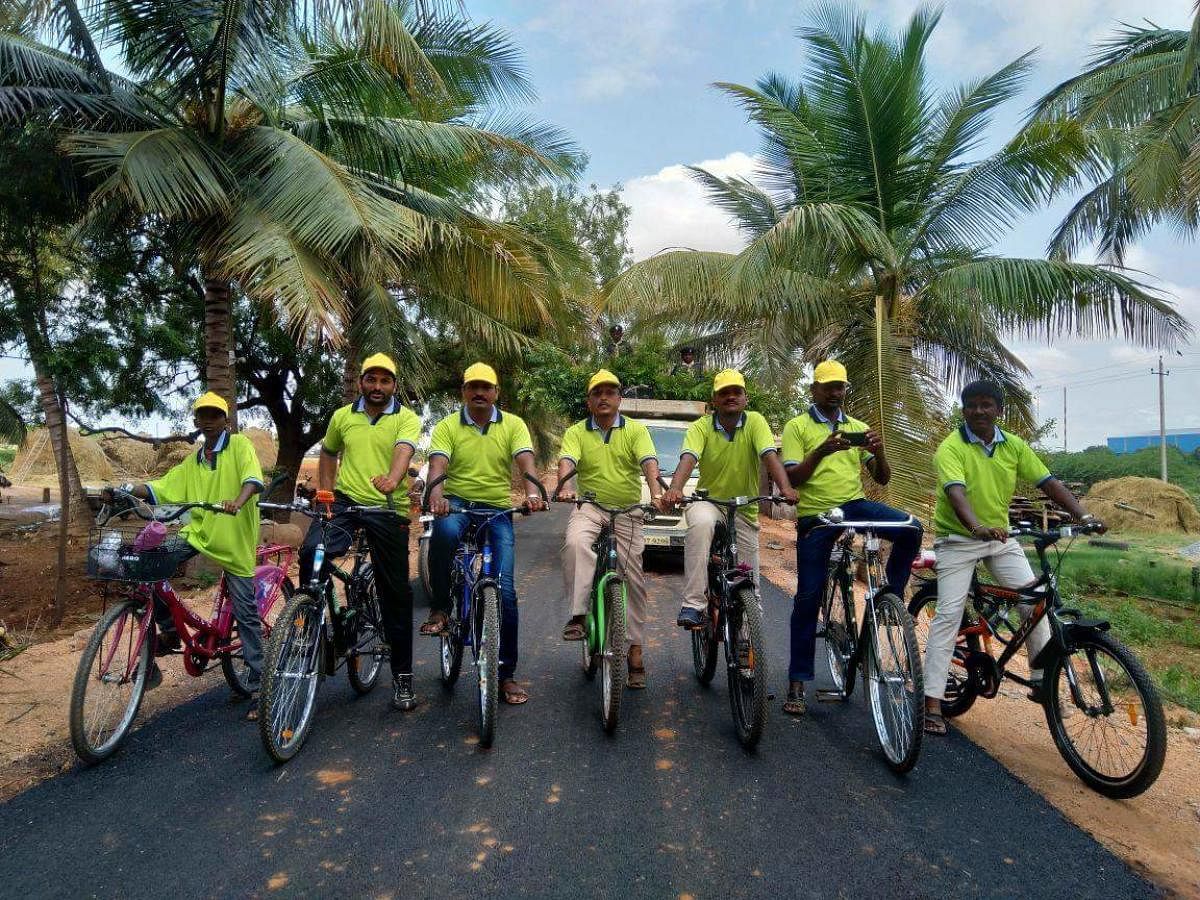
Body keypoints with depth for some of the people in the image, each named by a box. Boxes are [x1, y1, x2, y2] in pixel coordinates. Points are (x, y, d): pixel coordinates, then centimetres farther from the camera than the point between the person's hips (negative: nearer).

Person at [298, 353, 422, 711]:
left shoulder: (406, 418, -1)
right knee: (311, 551, -28)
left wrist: (393, 479, -42)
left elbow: (403, 450, -21)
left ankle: (402, 675, 16)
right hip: (345, 501, 2)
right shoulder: (342, 416, 10)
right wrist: (325, 493, 13)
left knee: (396, 594, 3)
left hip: (388, 510, -2)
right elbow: (328, 454, 25)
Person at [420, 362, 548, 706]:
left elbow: (526, 462, -12)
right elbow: (437, 465, -13)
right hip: (457, 503, -1)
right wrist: (436, 496, -36)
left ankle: (506, 673, 8)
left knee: (505, 589, -6)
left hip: (497, 510, 1)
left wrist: (533, 493, -34)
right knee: (445, 530, -39)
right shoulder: (448, 426, 2)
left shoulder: (513, 424, 4)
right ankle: (440, 607, -15)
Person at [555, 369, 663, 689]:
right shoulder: (576, 432, 4)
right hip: (589, 507, 0)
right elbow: (566, 461, -13)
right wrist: (564, 487, -35)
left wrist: (656, 492, -32)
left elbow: (649, 462, -12)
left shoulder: (635, 430, 3)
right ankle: (578, 615, -25)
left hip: (627, 510, 0)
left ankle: (635, 651, 9)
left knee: (633, 578, 0)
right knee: (574, 542, -34)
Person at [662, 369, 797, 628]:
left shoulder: (755, 422, -7)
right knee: (701, 523, -38)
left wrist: (785, 487, -40)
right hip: (709, 501, -2)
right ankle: (693, 605, -35)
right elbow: (688, 459, -26)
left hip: (745, 510, 2)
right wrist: (675, 490, -45)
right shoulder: (701, 427, -9)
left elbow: (770, 456, -21)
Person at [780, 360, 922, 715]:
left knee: (910, 529, -27)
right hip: (815, 514, -3)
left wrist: (879, 451, -12)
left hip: (854, 504, 3)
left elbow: (882, 478, 9)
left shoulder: (858, 428, 14)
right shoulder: (797, 427, 4)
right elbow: (792, 479, -7)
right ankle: (797, 682, 9)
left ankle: (891, 596, -2)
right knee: (808, 598, -2)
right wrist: (821, 451, -22)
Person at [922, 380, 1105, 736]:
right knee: (949, 615, -10)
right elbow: (955, 492, -31)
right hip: (958, 538, -5)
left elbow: (1049, 482, -2)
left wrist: (1083, 515, -17)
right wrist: (977, 527, -49)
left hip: (1001, 537, 5)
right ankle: (932, 703, -7)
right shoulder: (951, 447, -16)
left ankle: (1041, 681, 15)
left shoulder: (1014, 445, 0)